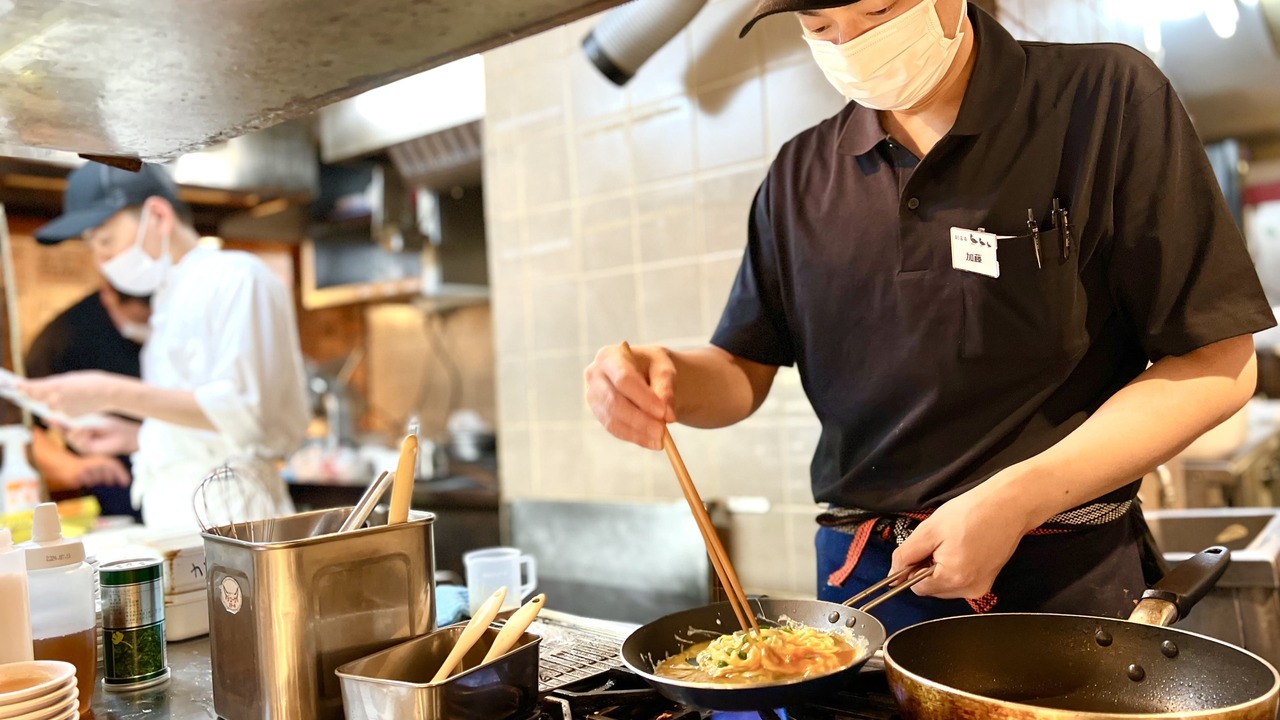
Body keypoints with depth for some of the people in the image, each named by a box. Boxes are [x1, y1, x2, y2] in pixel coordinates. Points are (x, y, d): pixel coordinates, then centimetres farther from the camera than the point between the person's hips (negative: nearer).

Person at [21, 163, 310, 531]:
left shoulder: (236, 278, -7)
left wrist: (112, 394, -18)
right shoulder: (171, 299, 20)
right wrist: (132, 437, 11)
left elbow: (241, 411, -18)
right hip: (174, 514, 8)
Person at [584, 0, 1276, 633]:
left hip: (1061, 579, -3)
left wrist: (1014, 501, -19)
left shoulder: (1105, 98, -7)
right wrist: (668, 377, -16)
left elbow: (1216, 365, -9)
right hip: (858, 577, 4)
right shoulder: (800, 173, 5)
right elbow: (745, 370, 7)